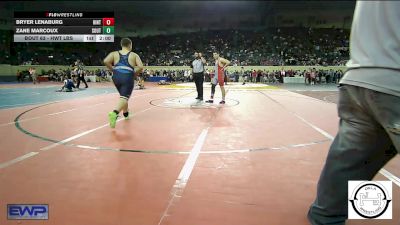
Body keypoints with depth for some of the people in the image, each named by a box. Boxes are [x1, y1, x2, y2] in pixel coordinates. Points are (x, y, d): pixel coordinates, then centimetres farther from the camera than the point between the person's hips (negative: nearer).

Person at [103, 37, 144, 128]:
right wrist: (134, 75, 13)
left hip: (117, 77, 4)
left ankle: (126, 113, 40)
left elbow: (106, 61, -3)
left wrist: (113, 70, 11)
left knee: (123, 96, 26)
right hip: (128, 77, -4)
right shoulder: (134, 55, 11)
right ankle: (115, 113, -38)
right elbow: (140, 67, -2)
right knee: (124, 98, -11)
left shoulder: (114, 53, 15)